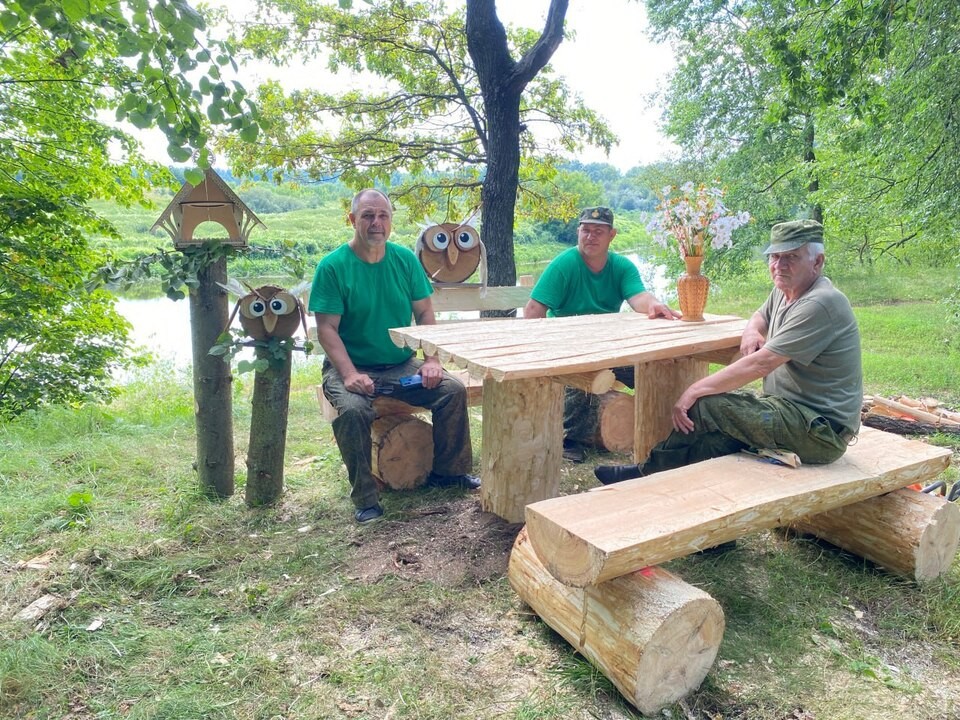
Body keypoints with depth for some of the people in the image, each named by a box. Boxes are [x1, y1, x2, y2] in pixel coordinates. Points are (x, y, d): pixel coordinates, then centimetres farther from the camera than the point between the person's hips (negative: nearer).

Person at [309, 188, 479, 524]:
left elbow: (424, 313, 5)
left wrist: (432, 361, -9)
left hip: (402, 364, 4)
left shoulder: (405, 259, 3)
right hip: (352, 367, -3)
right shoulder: (333, 266, -8)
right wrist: (350, 374, -26)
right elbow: (327, 329, -13)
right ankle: (365, 498, -14)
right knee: (352, 410, -32)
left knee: (454, 390, -14)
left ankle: (448, 471, 7)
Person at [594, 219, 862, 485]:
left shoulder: (820, 303, -21)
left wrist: (696, 390, -22)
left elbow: (760, 364, -25)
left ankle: (648, 472, -1)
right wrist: (752, 332, 2)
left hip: (821, 429, -9)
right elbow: (761, 316, 29)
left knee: (706, 405, -18)